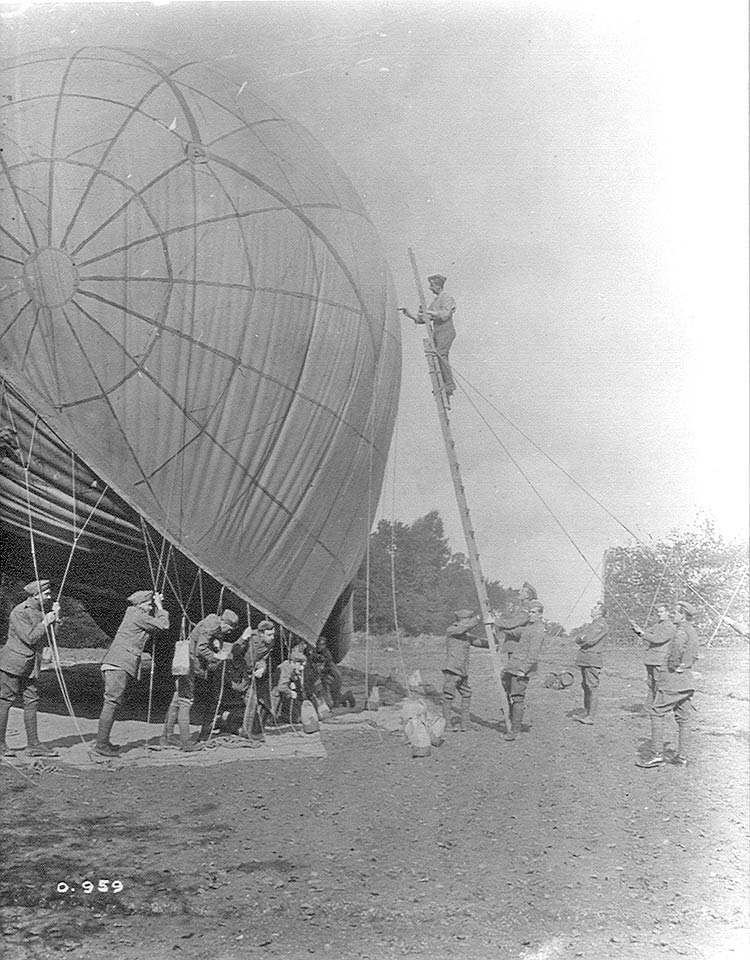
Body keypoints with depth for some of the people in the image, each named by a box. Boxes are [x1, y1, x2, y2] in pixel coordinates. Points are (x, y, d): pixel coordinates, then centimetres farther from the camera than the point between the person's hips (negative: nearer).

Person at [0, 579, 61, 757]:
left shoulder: (38, 611, 13)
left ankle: (34, 744, 9)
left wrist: (55, 616, 3)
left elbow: (44, 639, 14)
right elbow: (30, 638, -21)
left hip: (28, 667, 9)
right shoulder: (19, 612, -14)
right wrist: (45, 622, -13)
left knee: (31, 702, 6)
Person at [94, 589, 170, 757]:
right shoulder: (138, 615, -5)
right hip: (119, 664, -10)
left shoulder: (133, 615, 23)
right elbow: (163, 625, -1)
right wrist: (160, 608, 13)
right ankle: (101, 745, -13)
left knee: (112, 703, 11)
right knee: (112, 703, -11)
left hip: (115, 664, 10)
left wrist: (158, 608, 27)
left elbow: (154, 629, 31)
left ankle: (103, 742, 13)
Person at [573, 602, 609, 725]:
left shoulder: (602, 625, -6)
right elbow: (578, 639, 14)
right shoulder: (590, 624, 21)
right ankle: (586, 713, 17)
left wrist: (582, 638, 1)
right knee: (585, 686, 11)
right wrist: (583, 638, -6)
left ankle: (591, 717, -8)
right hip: (584, 659, 9)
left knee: (592, 687, -8)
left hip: (592, 660, -9)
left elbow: (591, 640, -17)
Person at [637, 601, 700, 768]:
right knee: (683, 718, 11)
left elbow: (678, 647, -34)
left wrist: (674, 666, -20)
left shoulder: (681, 630, -15)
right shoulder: (692, 631, 15)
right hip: (687, 679, 9)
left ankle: (657, 754, -5)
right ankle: (682, 757, 15)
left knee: (657, 713, -4)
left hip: (675, 678, -9)